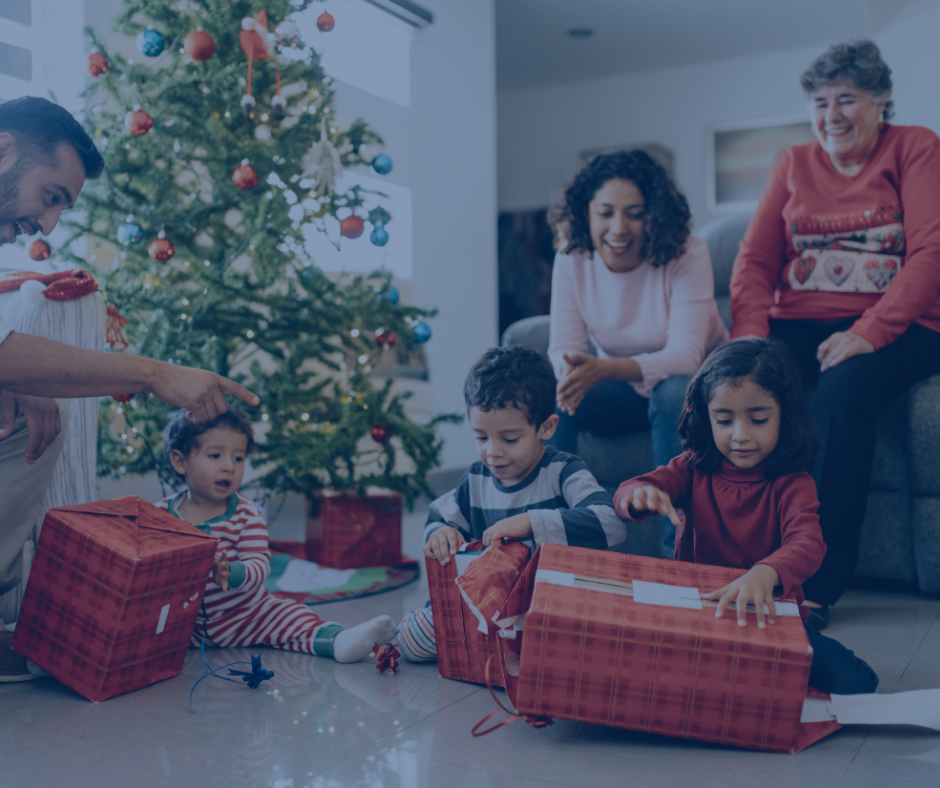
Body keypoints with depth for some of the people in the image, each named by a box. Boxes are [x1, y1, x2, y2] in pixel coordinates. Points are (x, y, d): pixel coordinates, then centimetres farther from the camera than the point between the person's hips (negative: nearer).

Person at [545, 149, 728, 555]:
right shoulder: (572, 259, -11)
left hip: (690, 382, -3)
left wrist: (602, 369, -47)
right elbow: (563, 347, -12)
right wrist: (571, 374, -39)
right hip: (624, 391, 3)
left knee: (674, 391, -37)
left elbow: (686, 356, -31)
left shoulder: (687, 253, -22)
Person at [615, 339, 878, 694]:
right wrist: (640, 495, -35)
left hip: (767, 616, 0)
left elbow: (808, 544, -26)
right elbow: (624, 496, -8)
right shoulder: (694, 469, 3)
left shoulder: (793, 485, -6)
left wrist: (765, 574, -50)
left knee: (854, 683, -21)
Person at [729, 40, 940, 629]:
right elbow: (755, 260, 9)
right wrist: (750, 333, -11)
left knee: (844, 391, -36)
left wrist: (869, 332, -21)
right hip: (797, 325, 3)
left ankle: (819, 584, -24)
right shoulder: (794, 165, 19)